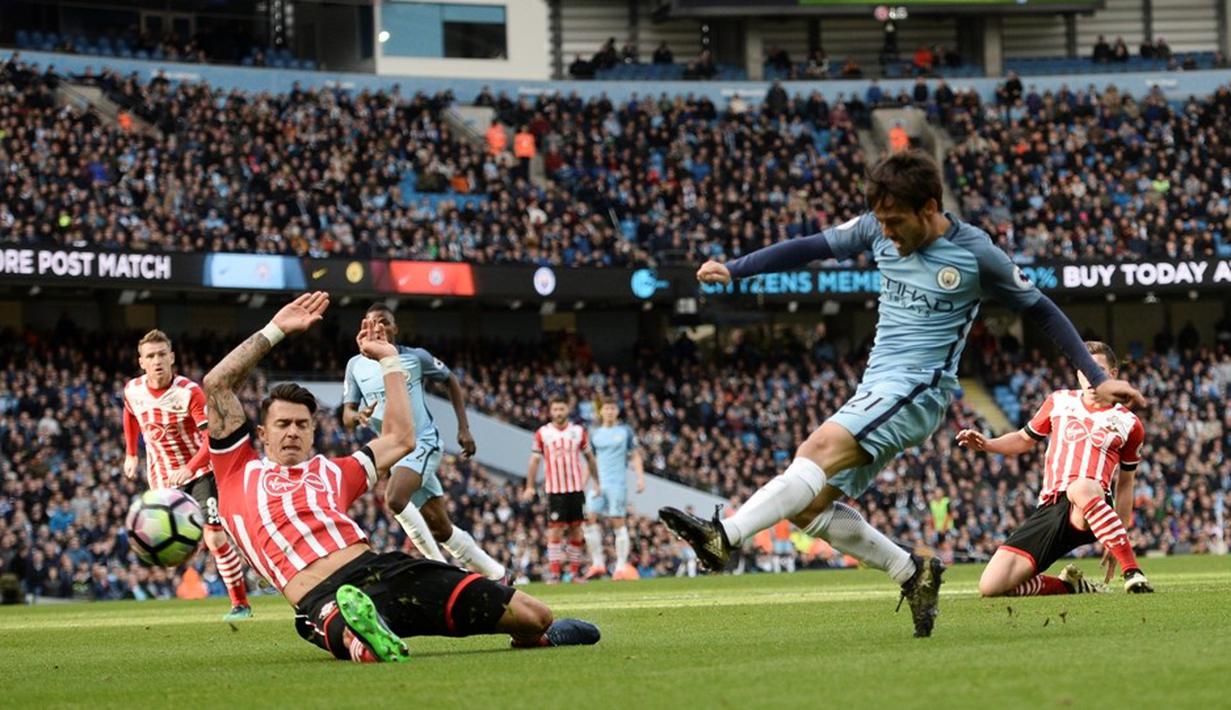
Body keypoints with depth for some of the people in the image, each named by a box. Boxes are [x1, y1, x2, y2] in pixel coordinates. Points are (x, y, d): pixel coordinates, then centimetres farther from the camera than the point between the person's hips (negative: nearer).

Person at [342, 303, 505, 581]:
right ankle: (493, 572, 19)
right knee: (441, 528, 6)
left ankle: (437, 566, -20)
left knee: (395, 499, -30)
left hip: (423, 442, -4)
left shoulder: (416, 357, -2)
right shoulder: (356, 366, 5)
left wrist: (464, 428, 4)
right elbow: (347, 416, 5)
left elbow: (452, 382, 11)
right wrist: (357, 416, -20)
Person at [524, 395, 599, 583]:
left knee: (576, 529, 3)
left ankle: (575, 571, 10)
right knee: (555, 529, -7)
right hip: (554, 489, -2)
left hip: (576, 488, 2)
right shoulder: (542, 433, 2)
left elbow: (589, 457, 14)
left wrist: (596, 482, 13)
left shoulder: (579, 431, 7)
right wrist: (530, 487, -1)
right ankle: (554, 572, -7)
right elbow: (535, 461, 5)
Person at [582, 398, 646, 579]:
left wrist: (640, 478, -4)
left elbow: (635, 456, 7)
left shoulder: (625, 431, 6)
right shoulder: (595, 434, 14)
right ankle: (597, 563, -3)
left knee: (618, 522, -5)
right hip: (598, 483, 3)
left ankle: (621, 566, -1)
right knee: (590, 520, -9)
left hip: (618, 483, -3)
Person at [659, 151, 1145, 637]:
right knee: (808, 505, -2)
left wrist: (1098, 379, 2)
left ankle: (724, 538, -43)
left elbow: (1040, 310, 2)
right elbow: (814, 247, 15)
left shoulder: (975, 252, -8)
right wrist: (733, 270, 8)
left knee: (819, 449, -29)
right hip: (875, 389, 8)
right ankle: (913, 573, 8)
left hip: (918, 390, -8)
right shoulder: (878, 229, 5)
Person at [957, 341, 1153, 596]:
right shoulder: (1060, 402, 17)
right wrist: (987, 444, 11)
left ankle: (1133, 573, -38)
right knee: (990, 587, -15)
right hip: (1049, 508, 4)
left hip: (1088, 514, -4)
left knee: (1081, 488, -45)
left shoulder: (1128, 424, 11)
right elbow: (1025, 439, 30)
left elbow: (1125, 483, 20)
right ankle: (1068, 585, 11)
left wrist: (1120, 535, 17)